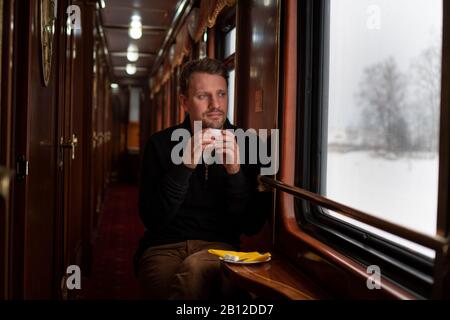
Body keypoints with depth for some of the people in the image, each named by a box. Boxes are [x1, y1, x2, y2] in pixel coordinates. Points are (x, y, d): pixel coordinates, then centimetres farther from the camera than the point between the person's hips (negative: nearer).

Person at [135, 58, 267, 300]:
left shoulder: (245, 144, 1)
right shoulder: (160, 144, 2)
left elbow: (252, 226, -2)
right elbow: (152, 220, -7)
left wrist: (235, 172, -18)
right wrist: (184, 166, -20)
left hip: (219, 247, 0)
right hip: (164, 247, 0)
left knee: (195, 269, -36)